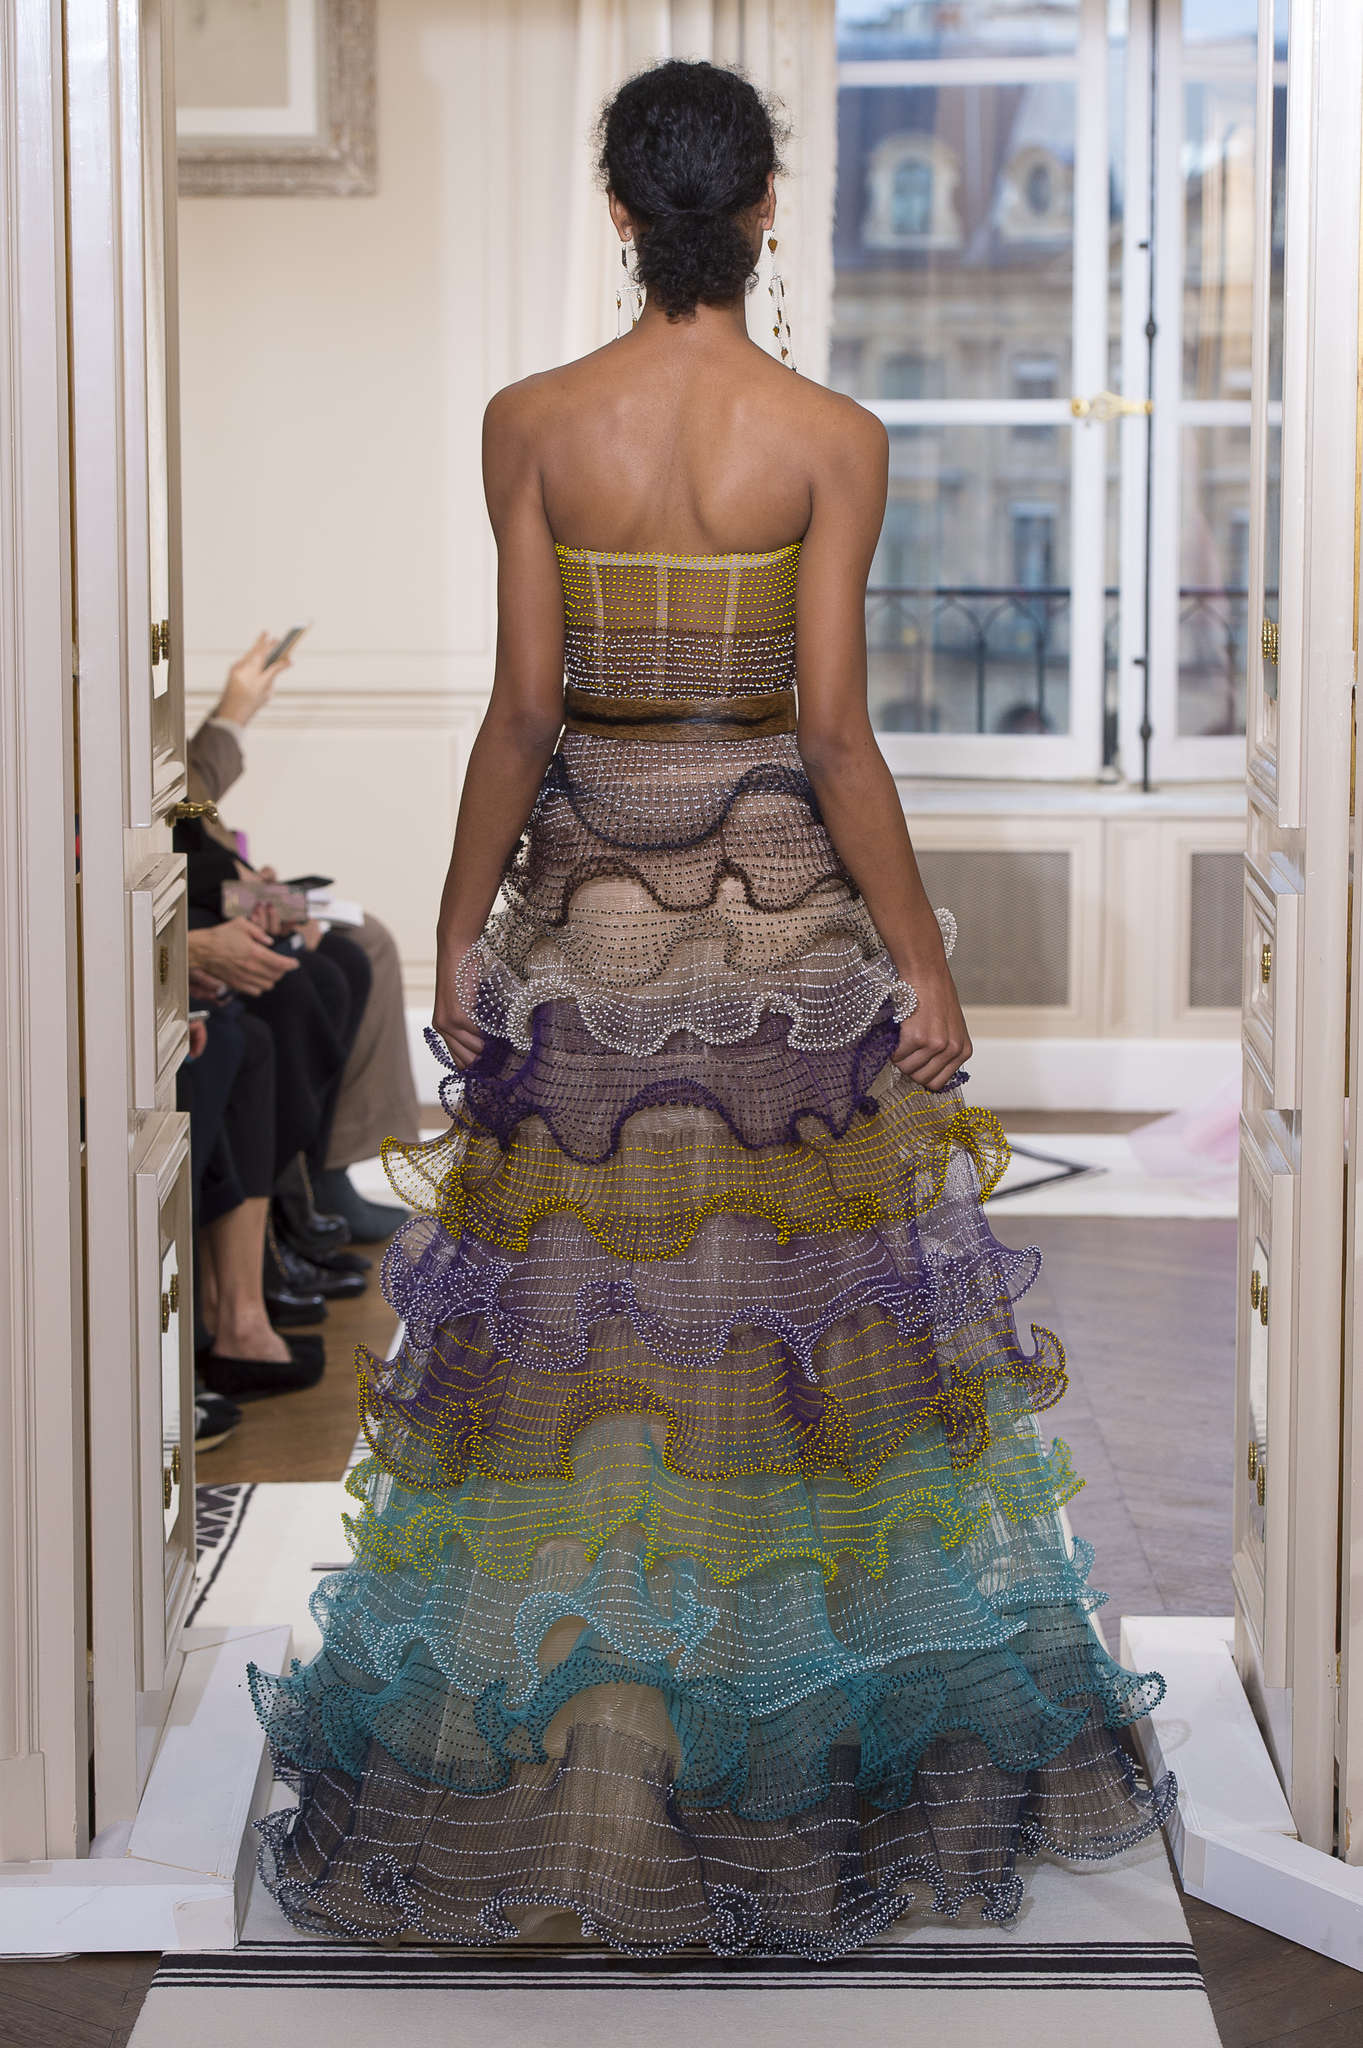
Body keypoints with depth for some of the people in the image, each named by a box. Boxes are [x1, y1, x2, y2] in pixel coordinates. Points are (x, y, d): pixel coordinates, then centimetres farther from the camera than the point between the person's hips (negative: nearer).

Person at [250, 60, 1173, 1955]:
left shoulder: (531, 423, -7)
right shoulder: (832, 439, -9)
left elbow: (522, 710, -6)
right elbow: (834, 731, -11)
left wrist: (459, 926, 5)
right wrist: (925, 958, -2)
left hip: (588, 905, 1)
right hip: (785, 905, -1)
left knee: (577, 1323, 8)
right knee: (805, 1299, 11)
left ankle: (554, 1747, 15)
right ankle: (812, 1745, 21)